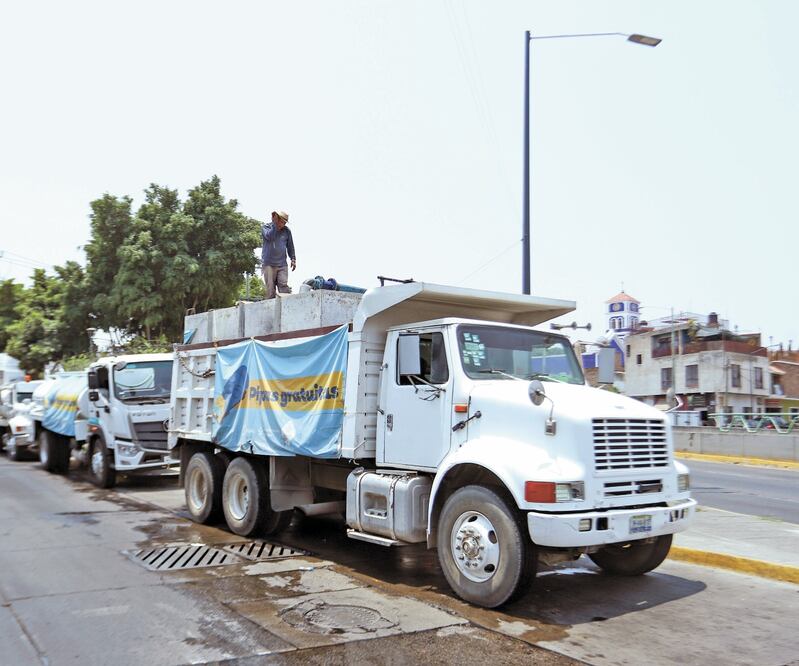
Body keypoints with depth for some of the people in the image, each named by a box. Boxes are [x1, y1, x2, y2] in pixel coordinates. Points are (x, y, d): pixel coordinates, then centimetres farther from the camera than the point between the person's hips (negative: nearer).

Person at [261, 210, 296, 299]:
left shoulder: (286, 231, 11)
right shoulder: (265, 227, 5)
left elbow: (290, 246, 18)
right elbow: (269, 237, -17)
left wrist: (293, 259, 10)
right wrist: (275, 224, -13)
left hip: (282, 264, 2)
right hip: (268, 264, -2)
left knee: (284, 286, -13)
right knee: (270, 288, -6)